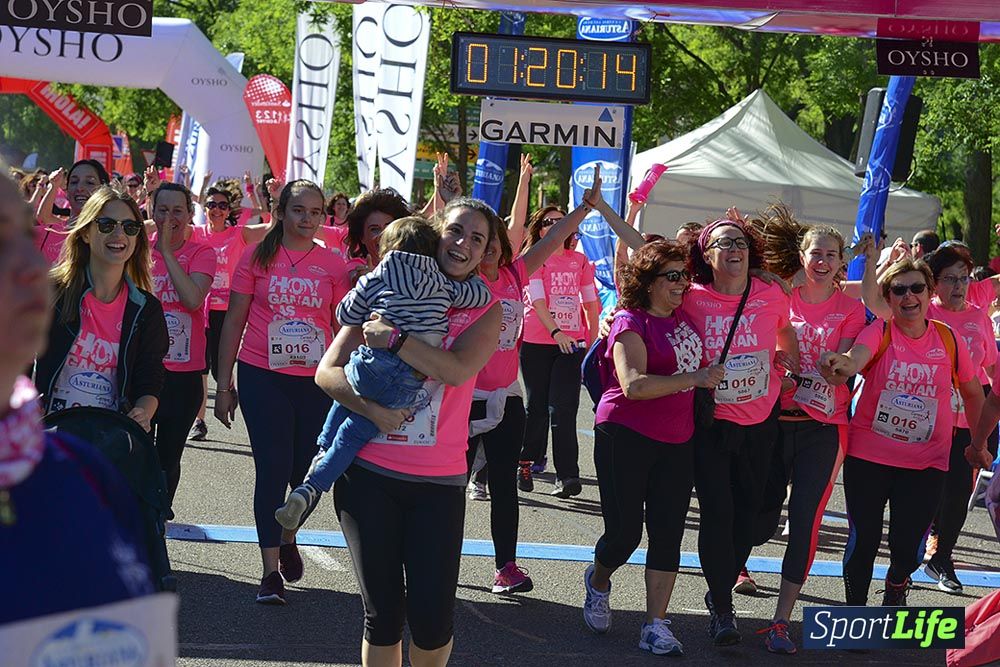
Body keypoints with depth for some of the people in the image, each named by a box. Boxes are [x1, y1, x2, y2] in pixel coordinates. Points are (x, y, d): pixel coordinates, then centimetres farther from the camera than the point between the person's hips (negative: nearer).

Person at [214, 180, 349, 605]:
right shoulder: (257, 257, 0)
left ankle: (288, 539, 39)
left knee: (302, 469, 11)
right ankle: (271, 570, -1)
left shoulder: (334, 265, 4)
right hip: (263, 378, -2)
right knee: (272, 470, -5)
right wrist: (224, 384, 1)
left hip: (315, 381, 2)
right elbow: (234, 320, 3)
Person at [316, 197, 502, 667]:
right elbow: (328, 371, -1)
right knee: (382, 612, 4)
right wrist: (373, 410, -16)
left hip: (438, 481, 0)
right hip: (369, 473, 0)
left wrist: (392, 337, -19)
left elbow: (458, 370, -17)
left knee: (432, 618, -5)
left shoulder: (485, 311, 4)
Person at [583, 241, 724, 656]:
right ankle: (598, 582, 32)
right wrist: (693, 378, -26)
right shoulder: (631, 323, -10)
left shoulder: (682, 316, 9)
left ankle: (655, 626, 4)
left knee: (668, 534, 0)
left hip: (676, 442, 6)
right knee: (624, 531, -1)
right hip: (626, 435, -6)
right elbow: (634, 384, -24)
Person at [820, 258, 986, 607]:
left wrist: (978, 442, 16)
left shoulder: (949, 339, -1)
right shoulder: (879, 332, -9)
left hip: (926, 462, 2)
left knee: (908, 547, 0)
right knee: (863, 541, 2)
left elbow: (973, 392, 14)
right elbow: (858, 355, -33)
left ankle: (896, 586, 35)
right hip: (868, 456, -1)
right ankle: (855, 608, 25)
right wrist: (844, 363, -56)